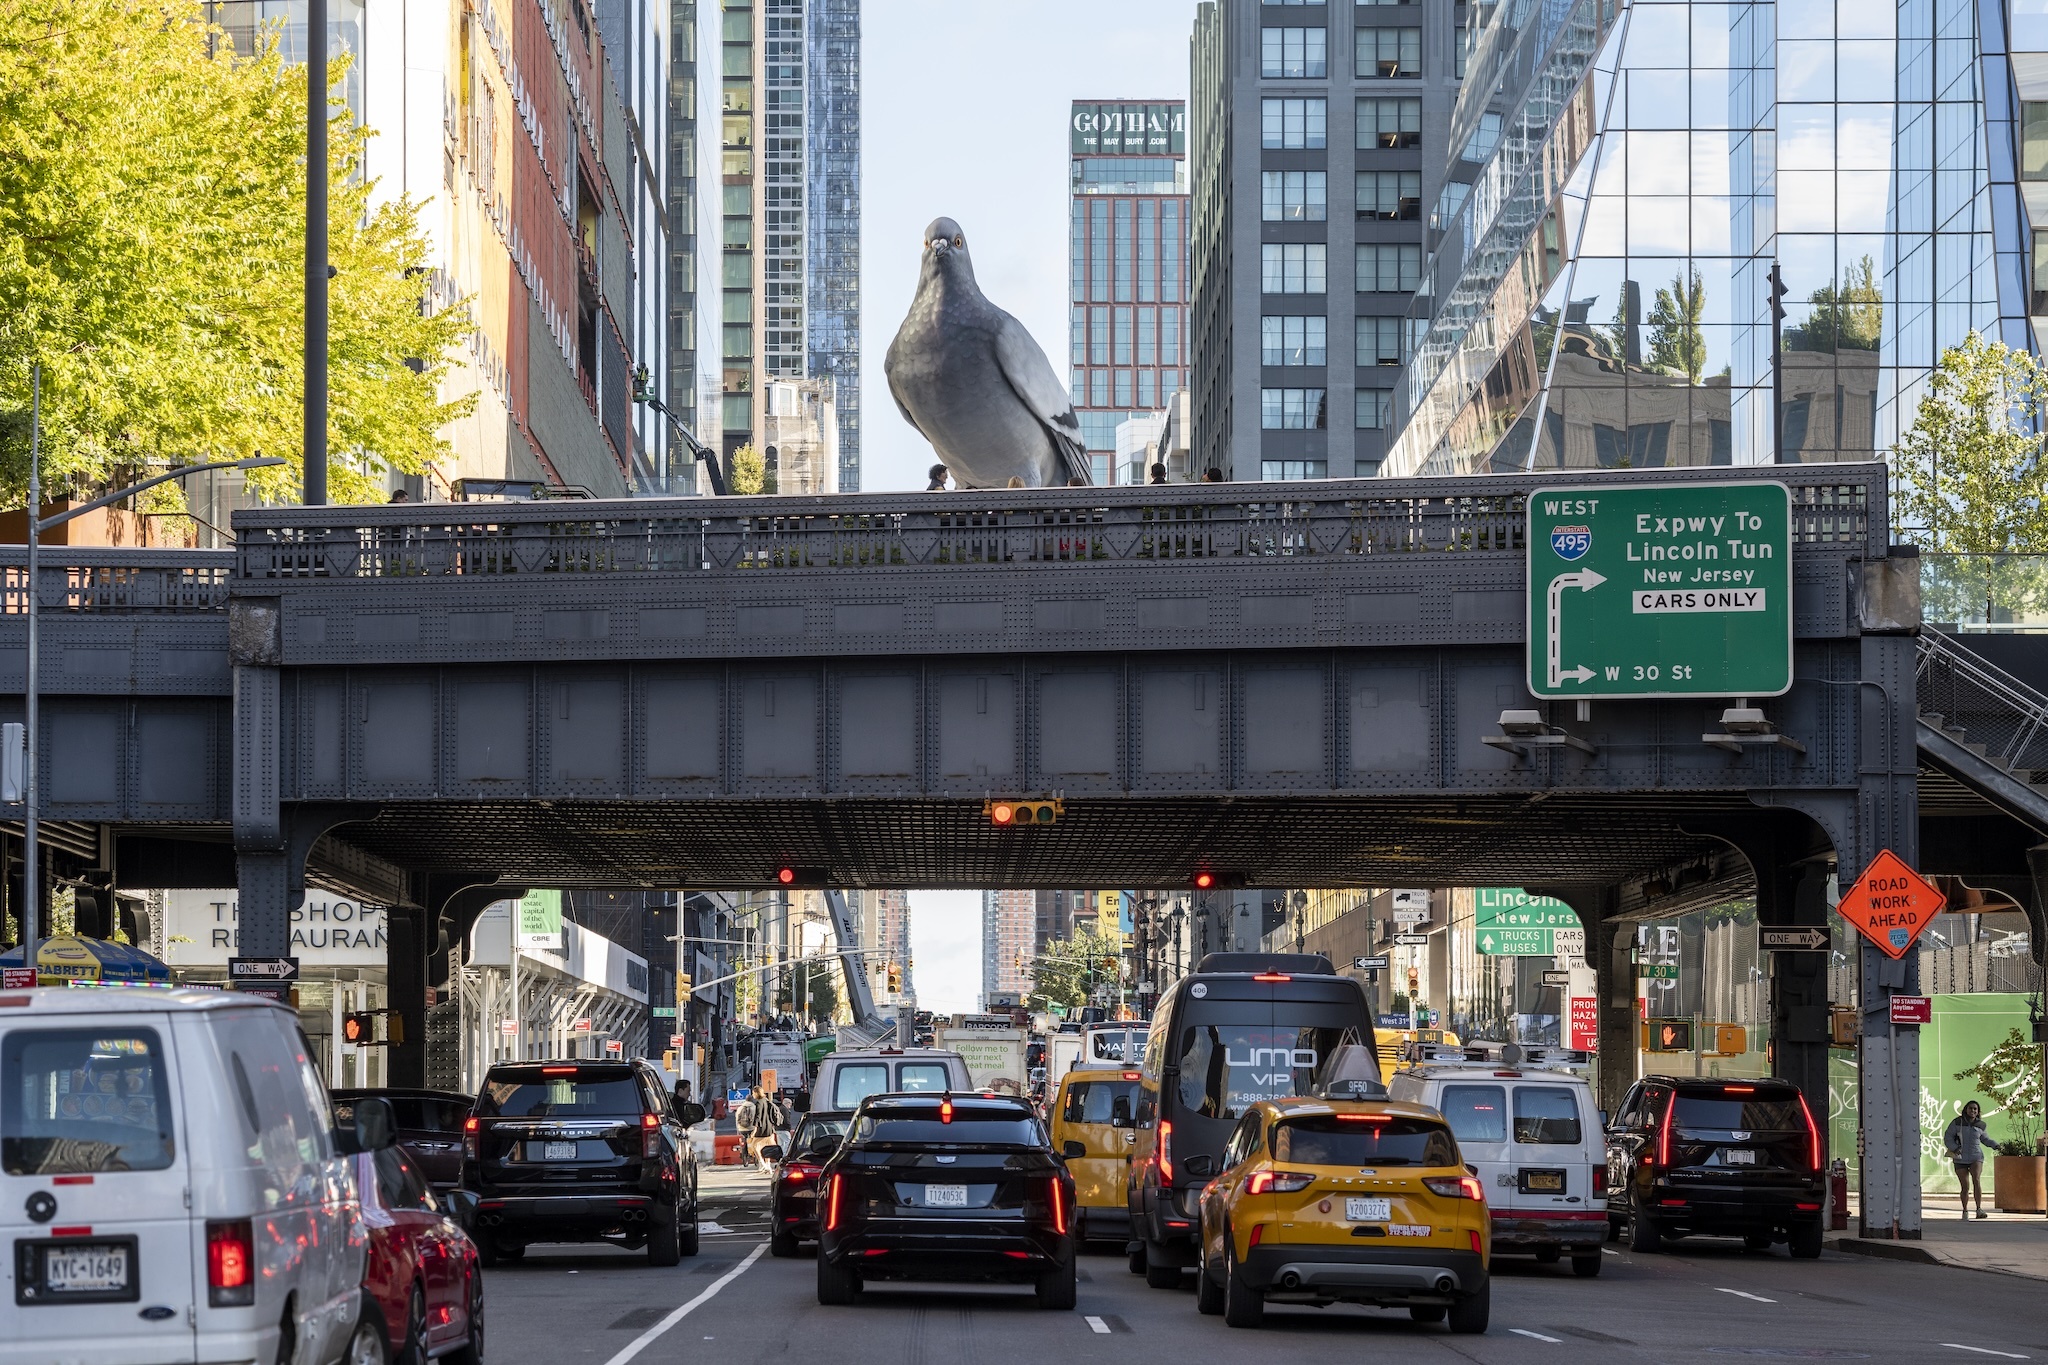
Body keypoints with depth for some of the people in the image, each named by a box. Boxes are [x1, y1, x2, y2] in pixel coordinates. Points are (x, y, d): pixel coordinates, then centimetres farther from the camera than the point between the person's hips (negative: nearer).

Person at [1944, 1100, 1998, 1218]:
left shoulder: (1980, 1125, 4)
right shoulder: (1957, 1122, -3)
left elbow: (1985, 1138, 21)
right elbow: (1948, 1137, -4)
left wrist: (1995, 1146, 5)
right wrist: (1954, 1148, -20)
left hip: (1976, 1158, 0)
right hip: (1960, 1159, 0)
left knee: (1976, 1180, -24)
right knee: (1965, 1187, -1)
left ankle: (1979, 1210, -27)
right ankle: (1965, 1211, 20)